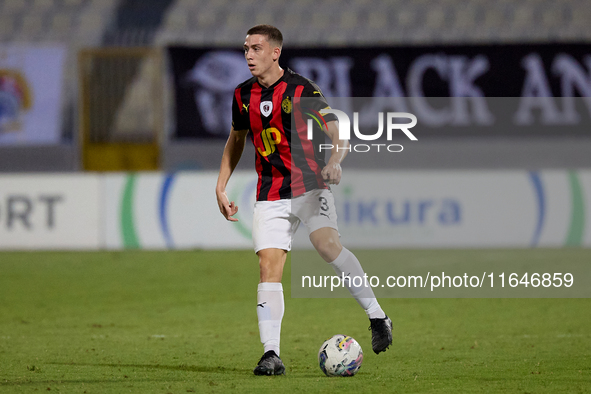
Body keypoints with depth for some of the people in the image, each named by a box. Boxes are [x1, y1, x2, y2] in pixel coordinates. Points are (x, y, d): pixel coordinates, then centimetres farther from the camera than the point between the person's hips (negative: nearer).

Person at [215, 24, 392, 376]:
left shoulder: (302, 90, -8)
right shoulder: (244, 95, 8)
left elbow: (339, 136, -11)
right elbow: (236, 139, 25)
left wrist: (334, 160, -33)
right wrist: (221, 187, 19)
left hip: (309, 185, -4)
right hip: (270, 196, 4)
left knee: (327, 244, -27)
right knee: (269, 266, -9)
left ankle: (377, 317, -14)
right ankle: (271, 355, -10)